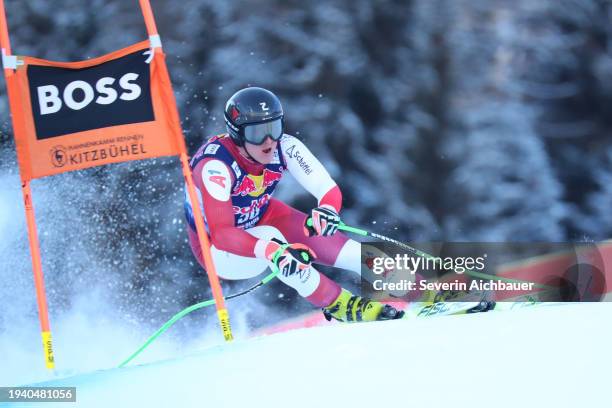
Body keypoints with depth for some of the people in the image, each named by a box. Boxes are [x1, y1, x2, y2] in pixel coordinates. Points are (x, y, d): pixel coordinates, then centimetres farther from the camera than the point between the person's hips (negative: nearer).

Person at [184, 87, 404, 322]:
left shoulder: (284, 147, -22)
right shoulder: (215, 167, -36)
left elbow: (329, 190, -23)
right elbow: (221, 234, -43)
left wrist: (327, 210, -48)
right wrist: (271, 250, -59)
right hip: (217, 248, -5)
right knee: (270, 239, -36)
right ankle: (340, 307, -26)